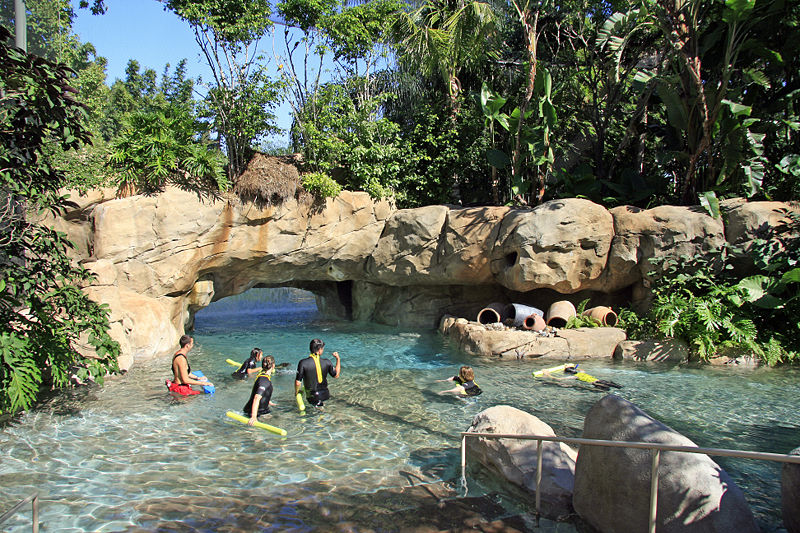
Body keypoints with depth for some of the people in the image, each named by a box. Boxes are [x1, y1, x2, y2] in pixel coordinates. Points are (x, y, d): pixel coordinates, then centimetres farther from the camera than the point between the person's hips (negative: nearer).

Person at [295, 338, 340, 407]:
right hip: (325, 395, 2)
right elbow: (336, 375, 8)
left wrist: (296, 392, 8)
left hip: (312, 397, -2)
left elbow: (298, 382, -14)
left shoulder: (303, 363, -16)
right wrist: (338, 359, 17)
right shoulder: (327, 362, -10)